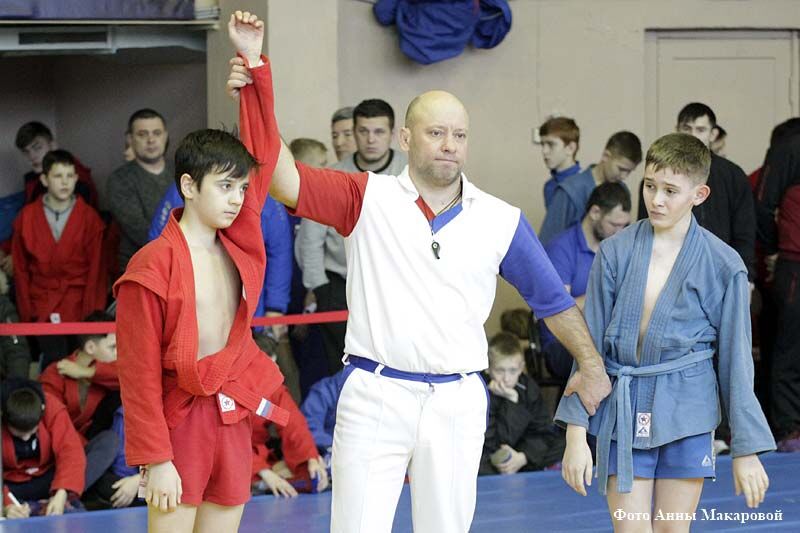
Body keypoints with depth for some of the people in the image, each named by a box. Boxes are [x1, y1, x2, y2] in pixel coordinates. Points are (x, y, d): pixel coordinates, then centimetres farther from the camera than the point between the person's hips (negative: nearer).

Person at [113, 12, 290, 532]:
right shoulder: (152, 266, -12)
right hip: (179, 418, -6)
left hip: (233, 417, 6)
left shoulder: (239, 244, 5)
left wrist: (253, 60, 3)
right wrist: (155, 460, -16)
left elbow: (264, 152, 9)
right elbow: (139, 371, -12)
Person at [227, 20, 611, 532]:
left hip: (457, 403, 2)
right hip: (374, 395, -2)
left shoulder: (502, 221, 6)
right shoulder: (369, 197, 0)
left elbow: (552, 298, 14)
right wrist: (257, 91, -22)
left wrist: (591, 364, 9)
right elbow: (287, 183, -13)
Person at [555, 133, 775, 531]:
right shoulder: (616, 253, -1)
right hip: (622, 413, 0)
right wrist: (576, 433, -1)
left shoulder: (723, 266, -3)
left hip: (685, 412, 0)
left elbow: (735, 359, 3)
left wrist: (746, 450, 3)